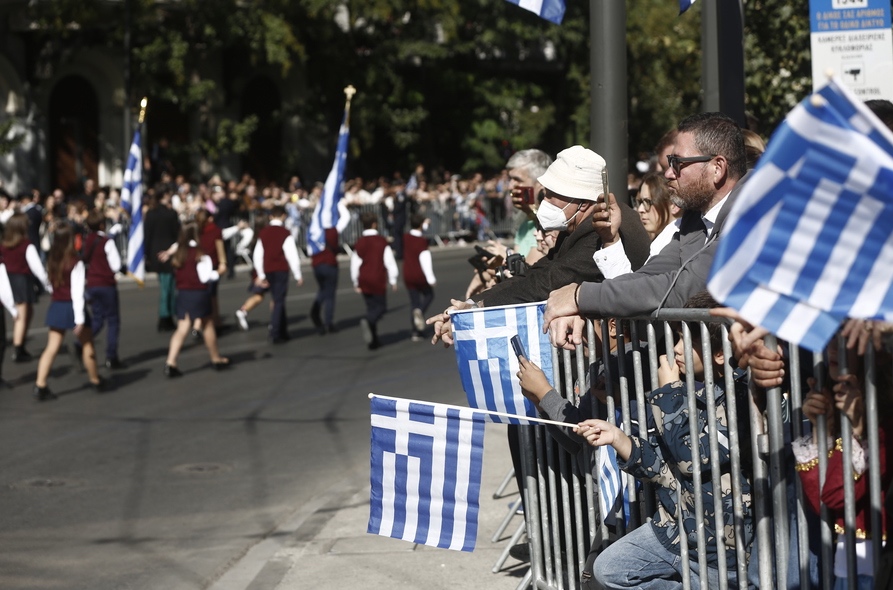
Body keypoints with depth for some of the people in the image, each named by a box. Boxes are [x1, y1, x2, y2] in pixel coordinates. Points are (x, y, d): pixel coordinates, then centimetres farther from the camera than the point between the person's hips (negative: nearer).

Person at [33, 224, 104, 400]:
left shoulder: (51, 261, 1)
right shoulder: (75, 263, -16)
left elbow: (52, 283, 9)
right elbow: (77, 292, -18)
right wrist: (79, 319, -18)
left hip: (56, 307, 5)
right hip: (72, 307, -5)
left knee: (51, 348, 4)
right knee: (87, 345, 13)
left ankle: (40, 385, -5)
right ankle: (95, 381, 26)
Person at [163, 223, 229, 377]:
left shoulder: (177, 254, 4)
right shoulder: (200, 254, -11)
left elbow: (176, 276, 8)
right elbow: (205, 276, -13)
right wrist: (216, 274, 5)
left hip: (182, 293, 4)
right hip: (199, 293, -4)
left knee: (182, 329, 1)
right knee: (207, 326, 13)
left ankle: (170, 362, -13)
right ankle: (216, 359, 26)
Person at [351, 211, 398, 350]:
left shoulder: (359, 243, 2)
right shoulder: (382, 241, -8)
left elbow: (355, 264, 3)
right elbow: (389, 261, -9)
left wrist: (356, 283, 13)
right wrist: (393, 280, 0)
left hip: (364, 281, 4)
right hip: (378, 281, -4)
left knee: (371, 308, 12)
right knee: (381, 307, 6)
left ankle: (373, 340, 12)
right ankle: (368, 322, -26)